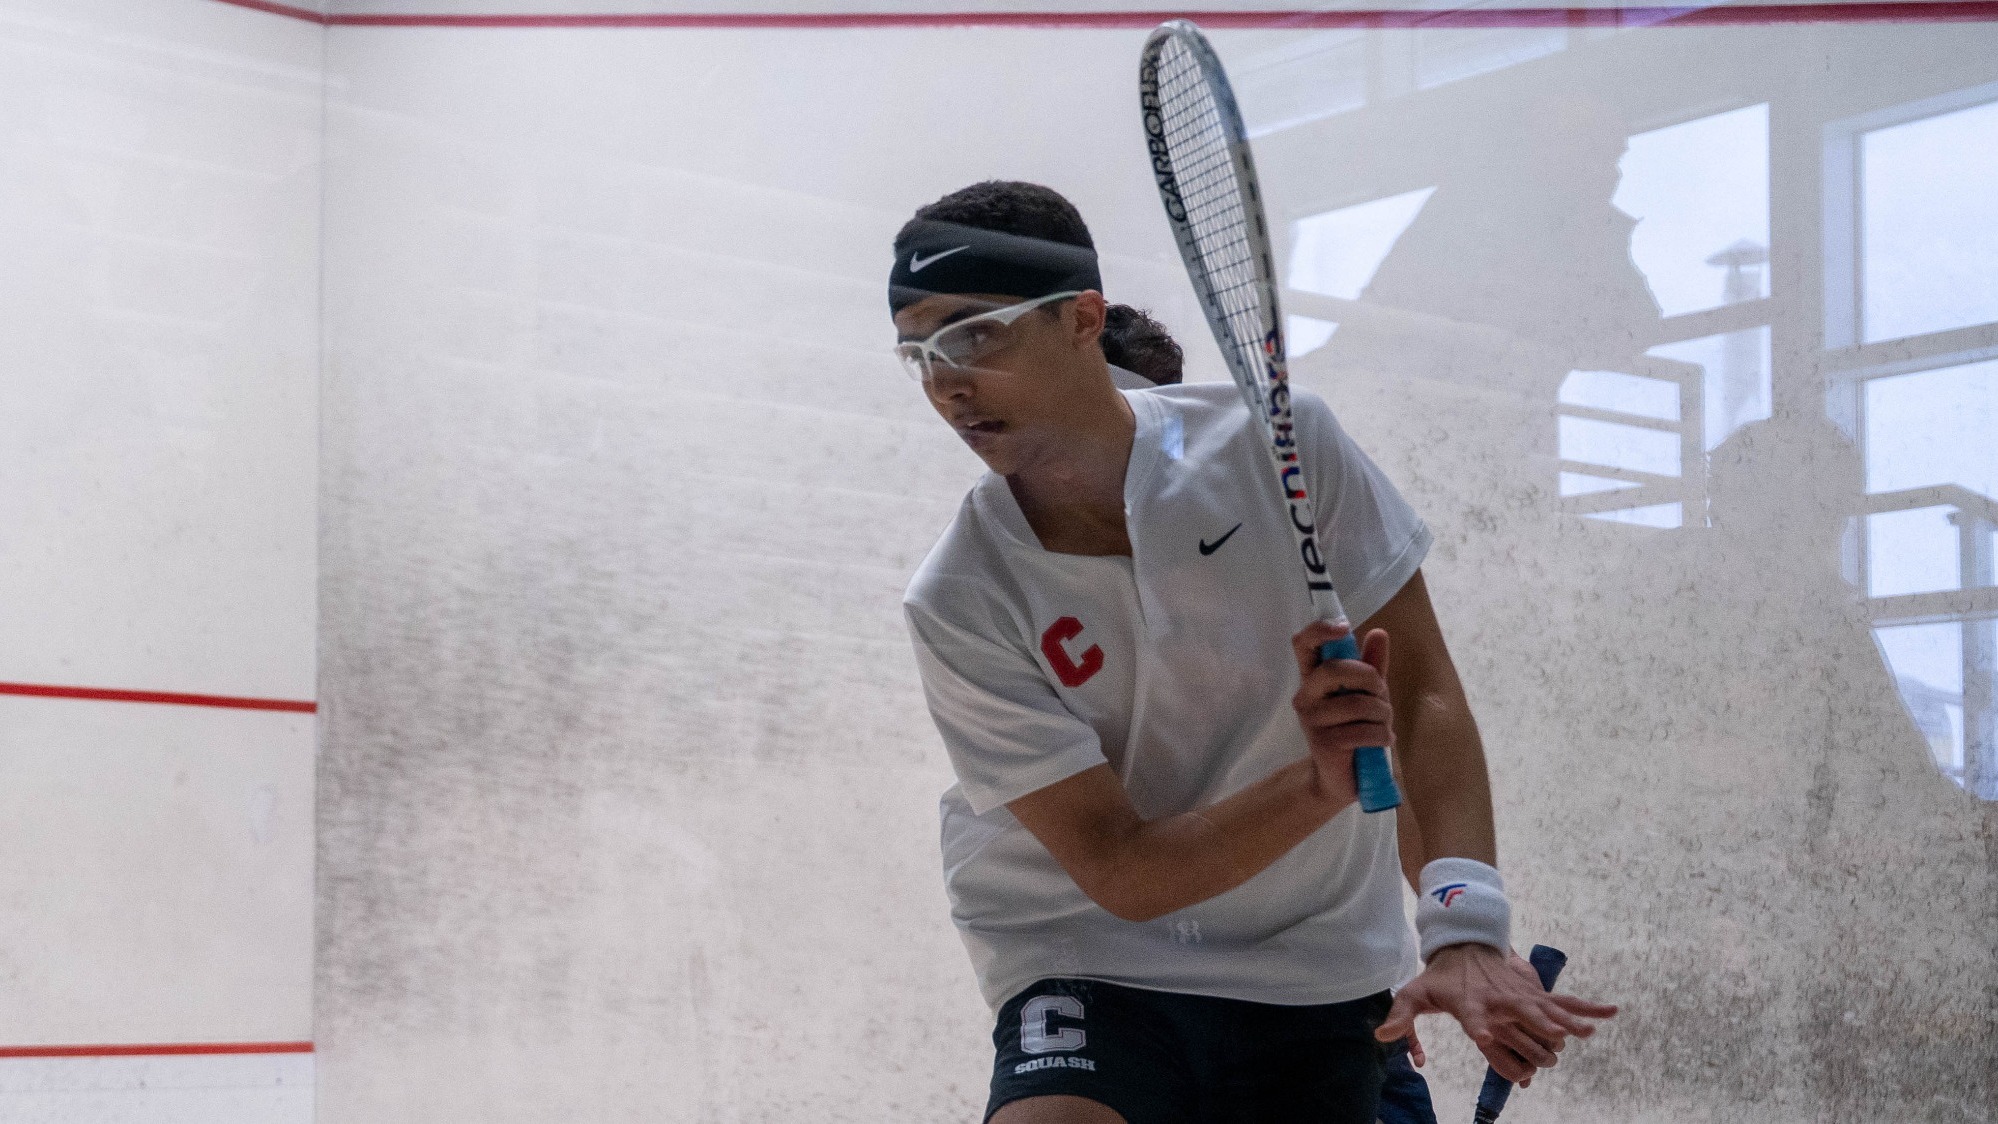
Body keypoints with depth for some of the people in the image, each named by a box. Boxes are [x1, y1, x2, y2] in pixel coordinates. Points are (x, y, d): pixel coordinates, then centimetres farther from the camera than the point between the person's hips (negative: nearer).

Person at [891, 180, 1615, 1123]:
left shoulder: (1279, 441, -11)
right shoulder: (958, 605, -15)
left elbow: (1424, 693, -10)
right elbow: (1119, 871, -18)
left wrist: (1462, 926, -25)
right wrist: (1318, 783, -34)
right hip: (1091, 968, -2)